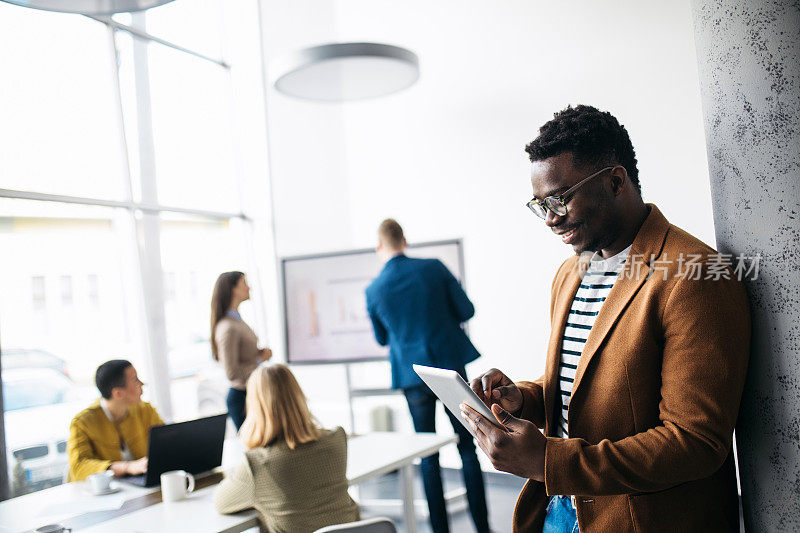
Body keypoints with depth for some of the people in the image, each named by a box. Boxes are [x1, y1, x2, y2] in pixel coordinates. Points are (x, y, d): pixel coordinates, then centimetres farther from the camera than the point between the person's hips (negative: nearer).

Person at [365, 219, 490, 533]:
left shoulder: (374, 290, -4)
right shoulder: (434, 268, -6)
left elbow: (382, 339, 9)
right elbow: (466, 310, -1)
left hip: (412, 375, 0)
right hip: (450, 365, 0)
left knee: (427, 455, 10)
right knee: (467, 447, 9)